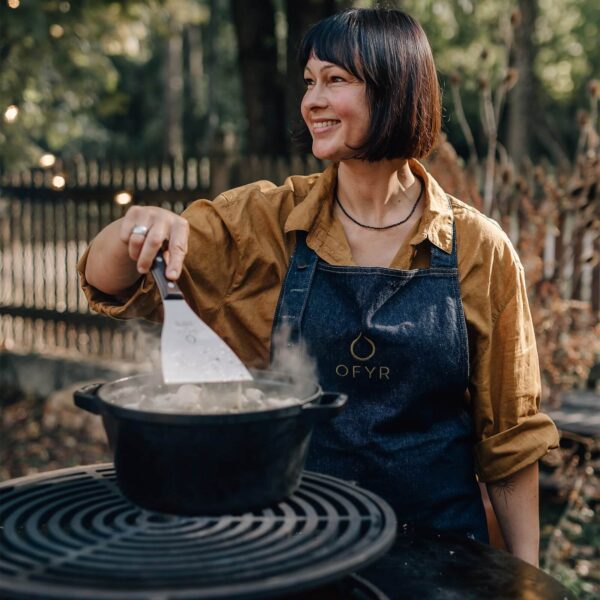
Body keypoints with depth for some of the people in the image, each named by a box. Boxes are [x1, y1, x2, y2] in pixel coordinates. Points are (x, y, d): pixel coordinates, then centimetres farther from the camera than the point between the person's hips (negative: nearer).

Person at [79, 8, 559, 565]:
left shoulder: (478, 249, -8)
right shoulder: (266, 219, -4)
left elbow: (509, 432, -1)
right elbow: (108, 285, -4)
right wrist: (138, 224, -25)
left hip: (438, 543, -1)